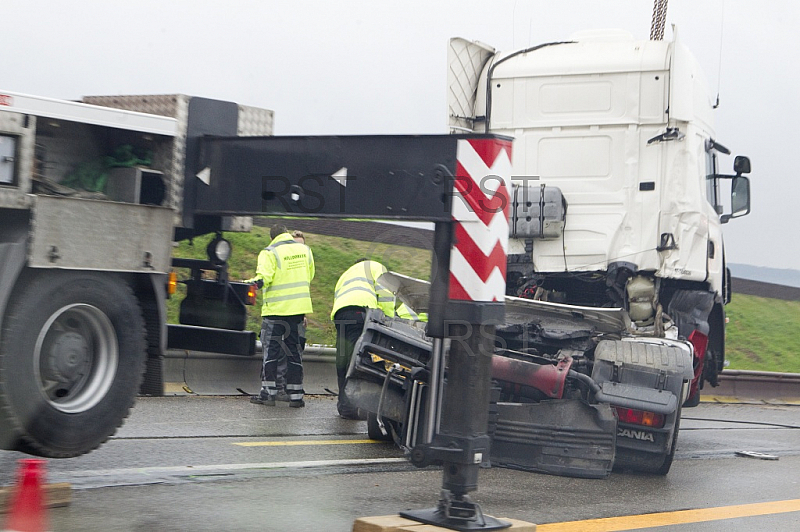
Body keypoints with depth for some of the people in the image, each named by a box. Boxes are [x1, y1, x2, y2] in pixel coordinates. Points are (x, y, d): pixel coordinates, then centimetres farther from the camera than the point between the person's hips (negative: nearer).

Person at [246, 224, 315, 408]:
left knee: (271, 349, 2)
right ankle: (295, 394, 7)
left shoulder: (270, 252, -10)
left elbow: (263, 278, -22)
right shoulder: (305, 249, 8)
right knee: (293, 349, 9)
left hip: (276, 309, -5)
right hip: (299, 308, 5)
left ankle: (268, 392, 2)